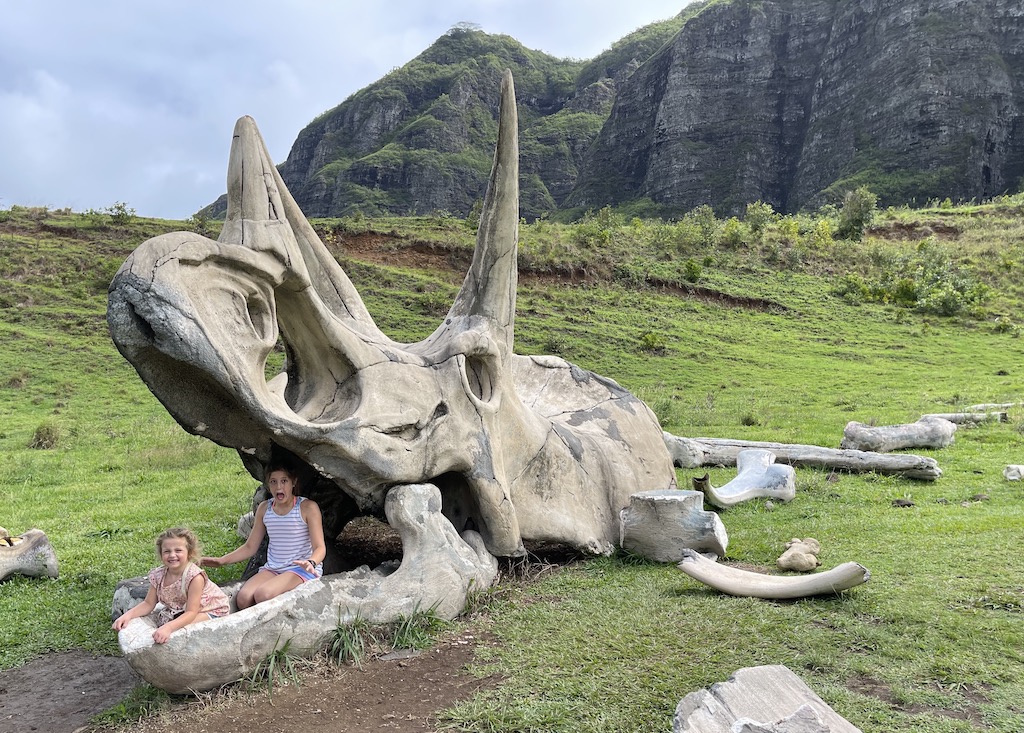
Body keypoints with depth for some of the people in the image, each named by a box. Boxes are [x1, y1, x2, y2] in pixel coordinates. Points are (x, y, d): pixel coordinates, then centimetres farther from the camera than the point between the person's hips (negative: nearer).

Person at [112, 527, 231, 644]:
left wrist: (168, 627, -46)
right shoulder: (158, 575, -13)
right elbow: (148, 604, -3)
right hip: (180, 610, 7)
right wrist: (128, 615, -21)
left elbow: (191, 613, -32)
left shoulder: (195, 577, -30)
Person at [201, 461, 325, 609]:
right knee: (243, 598, -25)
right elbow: (250, 547, 16)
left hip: (302, 569, -5)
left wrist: (311, 562, -33)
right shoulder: (264, 508, 10)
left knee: (263, 594, -31)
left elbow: (320, 547, -10)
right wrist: (221, 560, 3)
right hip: (272, 569, 5)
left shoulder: (307, 507, -6)